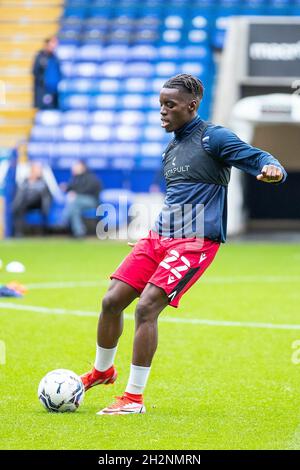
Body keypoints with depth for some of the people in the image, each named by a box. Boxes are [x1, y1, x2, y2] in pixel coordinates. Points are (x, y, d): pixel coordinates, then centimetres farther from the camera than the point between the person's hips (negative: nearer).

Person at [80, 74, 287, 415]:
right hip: (159, 236, 8)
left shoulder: (213, 138, -6)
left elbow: (257, 158, -14)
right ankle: (102, 371, 28)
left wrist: (272, 169, -35)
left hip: (195, 242, -8)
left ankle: (134, 398, -10)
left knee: (146, 307, -19)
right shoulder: (171, 149, 18)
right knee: (112, 301, 2)